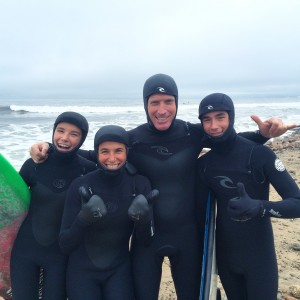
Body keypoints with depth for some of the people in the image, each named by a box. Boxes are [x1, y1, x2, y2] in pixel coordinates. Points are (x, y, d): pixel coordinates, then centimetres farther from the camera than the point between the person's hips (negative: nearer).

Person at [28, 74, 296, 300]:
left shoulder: (194, 134, -11)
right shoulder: (132, 140, -12)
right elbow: (95, 156, 0)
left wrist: (263, 133, -14)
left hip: (187, 235, 1)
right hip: (146, 236, 0)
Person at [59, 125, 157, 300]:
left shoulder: (140, 184, -12)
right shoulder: (81, 186, -18)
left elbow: (145, 242, -10)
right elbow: (65, 245, -17)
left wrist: (143, 217, -31)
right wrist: (84, 218, -36)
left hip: (119, 270, 2)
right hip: (83, 270, -1)